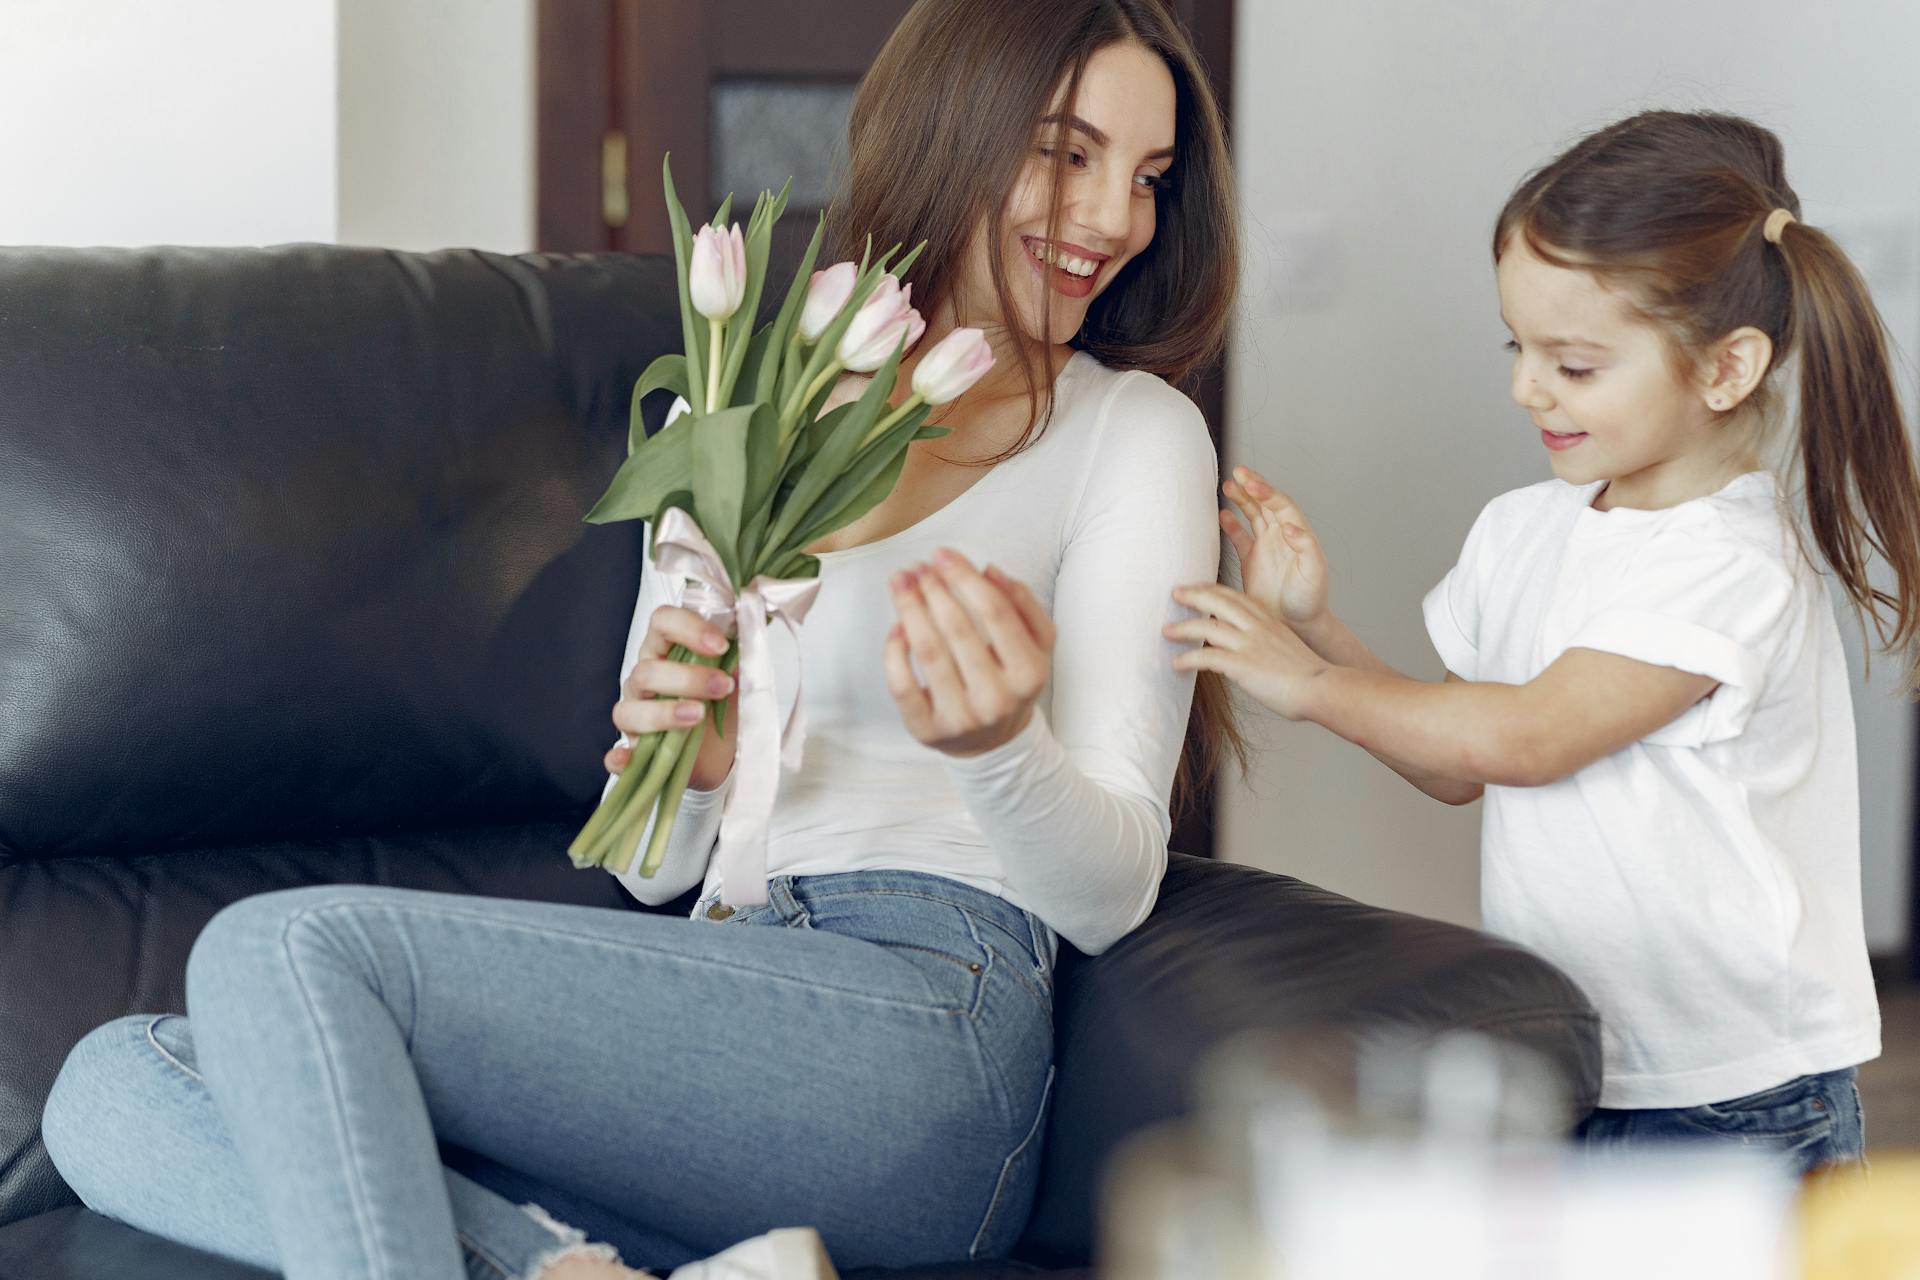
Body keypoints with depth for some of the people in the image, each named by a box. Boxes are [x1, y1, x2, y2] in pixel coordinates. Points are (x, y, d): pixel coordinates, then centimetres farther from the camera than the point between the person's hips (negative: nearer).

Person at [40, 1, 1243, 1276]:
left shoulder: (1131, 431, 6)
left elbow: (1112, 891, -3)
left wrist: (997, 746, -25)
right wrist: (686, 766, -6)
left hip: (926, 1019, -6)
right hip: (722, 1047, 7)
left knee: (283, 949, -22)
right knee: (110, 1091, -12)